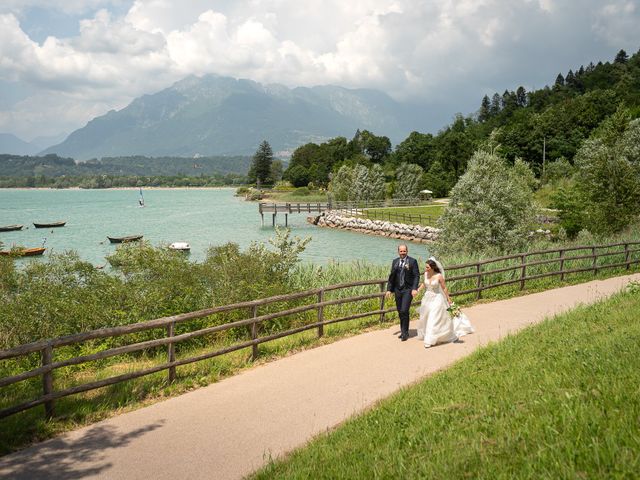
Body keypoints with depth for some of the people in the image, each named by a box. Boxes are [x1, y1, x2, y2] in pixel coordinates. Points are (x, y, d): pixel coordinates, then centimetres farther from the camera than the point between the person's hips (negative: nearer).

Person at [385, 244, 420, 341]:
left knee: (404, 311, -12)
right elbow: (391, 276, 13)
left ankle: (405, 332, 0)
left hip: (408, 290, -5)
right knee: (400, 312, 10)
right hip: (398, 290, 5)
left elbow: (416, 276, -7)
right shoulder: (395, 262, 10)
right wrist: (389, 289, 8)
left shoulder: (412, 261, -4)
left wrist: (414, 289, -18)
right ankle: (403, 331, 24)